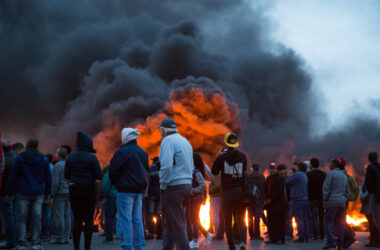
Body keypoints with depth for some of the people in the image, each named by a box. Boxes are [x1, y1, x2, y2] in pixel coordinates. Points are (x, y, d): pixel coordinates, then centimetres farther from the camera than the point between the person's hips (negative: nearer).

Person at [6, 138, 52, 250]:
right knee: (36, 218, 4)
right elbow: (48, 177, 7)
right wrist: (47, 193, 15)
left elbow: (12, 176, -3)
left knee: (21, 218, 4)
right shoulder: (43, 159, 5)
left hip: (23, 193, -1)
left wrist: (9, 191, 4)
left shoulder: (20, 158, -1)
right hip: (38, 194, 2)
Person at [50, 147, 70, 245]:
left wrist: (52, 194, -9)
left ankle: (59, 238, -2)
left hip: (60, 193, -7)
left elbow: (55, 182, -14)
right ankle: (66, 237, 11)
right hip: (69, 193, 7)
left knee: (59, 216, -4)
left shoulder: (57, 166, -10)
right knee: (67, 216, 8)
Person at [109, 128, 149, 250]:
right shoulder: (142, 152, 14)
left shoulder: (122, 152, -10)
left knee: (126, 219, -6)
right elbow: (147, 170, 20)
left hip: (126, 190, -7)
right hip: (139, 190, 7)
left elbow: (113, 171, -9)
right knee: (137, 219, 10)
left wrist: (115, 183, 8)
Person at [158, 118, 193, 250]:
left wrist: (163, 185, -12)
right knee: (170, 221, 15)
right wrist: (188, 184, 17)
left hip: (174, 186, -9)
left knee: (177, 223, -5)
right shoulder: (185, 141, 20)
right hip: (186, 185, 9)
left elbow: (166, 166, -21)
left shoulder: (168, 141, -9)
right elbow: (191, 167, 20)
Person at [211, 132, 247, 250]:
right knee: (240, 220, 9)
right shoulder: (242, 156, 0)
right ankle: (242, 240, -14)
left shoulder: (221, 157, -9)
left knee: (228, 221, 10)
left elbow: (214, 172, 2)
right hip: (240, 192, 2)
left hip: (227, 193, -2)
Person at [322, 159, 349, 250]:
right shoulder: (344, 175, 19)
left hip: (332, 201, -6)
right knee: (340, 223, 6)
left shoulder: (330, 173, -4)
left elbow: (326, 188, -9)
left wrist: (325, 200, -5)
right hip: (342, 202, 6)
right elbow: (347, 190, 19)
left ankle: (330, 241, -19)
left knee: (328, 221, -5)